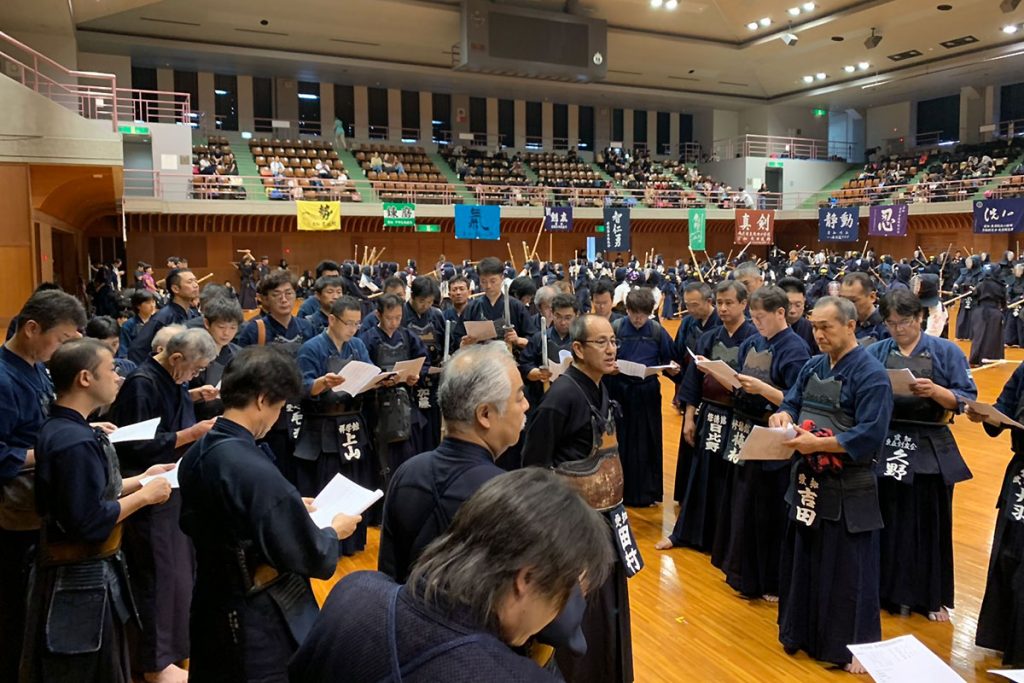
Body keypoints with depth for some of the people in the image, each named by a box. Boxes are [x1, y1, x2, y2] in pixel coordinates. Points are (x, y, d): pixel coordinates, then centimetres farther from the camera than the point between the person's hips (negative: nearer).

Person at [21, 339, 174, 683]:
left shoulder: (61, 428, 5)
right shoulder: (76, 442, -26)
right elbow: (92, 522, -28)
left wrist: (142, 479, 9)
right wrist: (144, 496, -17)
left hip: (85, 573, 10)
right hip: (80, 581, -10)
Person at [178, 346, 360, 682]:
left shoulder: (195, 455, -3)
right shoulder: (255, 471, -30)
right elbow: (310, 557, -25)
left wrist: (288, 508, 12)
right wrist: (334, 531, -4)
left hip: (211, 611, 8)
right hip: (260, 627, -8)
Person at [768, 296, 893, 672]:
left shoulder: (870, 374, -14)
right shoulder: (813, 366, 8)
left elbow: (870, 435, -21)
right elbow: (792, 403, 12)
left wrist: (818, 443, -26)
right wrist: (782, 416, -11)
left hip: (847, 492, -7)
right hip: (808, 482, 7)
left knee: (846, 571, 4)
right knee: (802, 561, 17)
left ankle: (852, 647, 21)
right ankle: (802, 633, 34)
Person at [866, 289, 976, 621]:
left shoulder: (946, 351, 0)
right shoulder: (875, 352, 5)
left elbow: (966, 399, -5)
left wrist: (935, 391, -22)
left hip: (930, 451, -1)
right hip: (885, 447, 1)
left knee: (929, 526, 7)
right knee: (887, 524, 6)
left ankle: (932, 598, 24)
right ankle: (889, 591, 23)